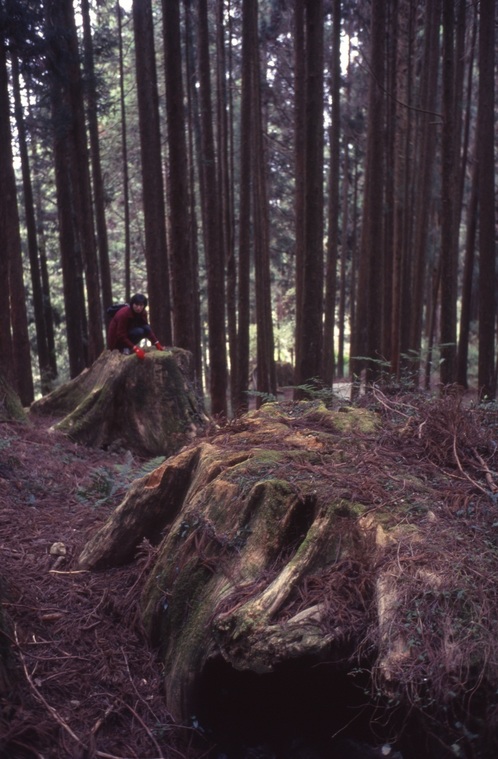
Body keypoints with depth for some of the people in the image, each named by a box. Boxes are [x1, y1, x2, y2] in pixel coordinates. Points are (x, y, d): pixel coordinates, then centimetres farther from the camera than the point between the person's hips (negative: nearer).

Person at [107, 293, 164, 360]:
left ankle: (130, 347, -6)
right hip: (117, 340, -7)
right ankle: (125, 348, -14)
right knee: (138, 331, -31)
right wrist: (135, 348, -39)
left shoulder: (142, 313, -9)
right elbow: (121, 336, -30)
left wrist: (157, 344, -16)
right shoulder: (123, 314, -29)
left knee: (147, 328, -17)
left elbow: (149, 330, -4)